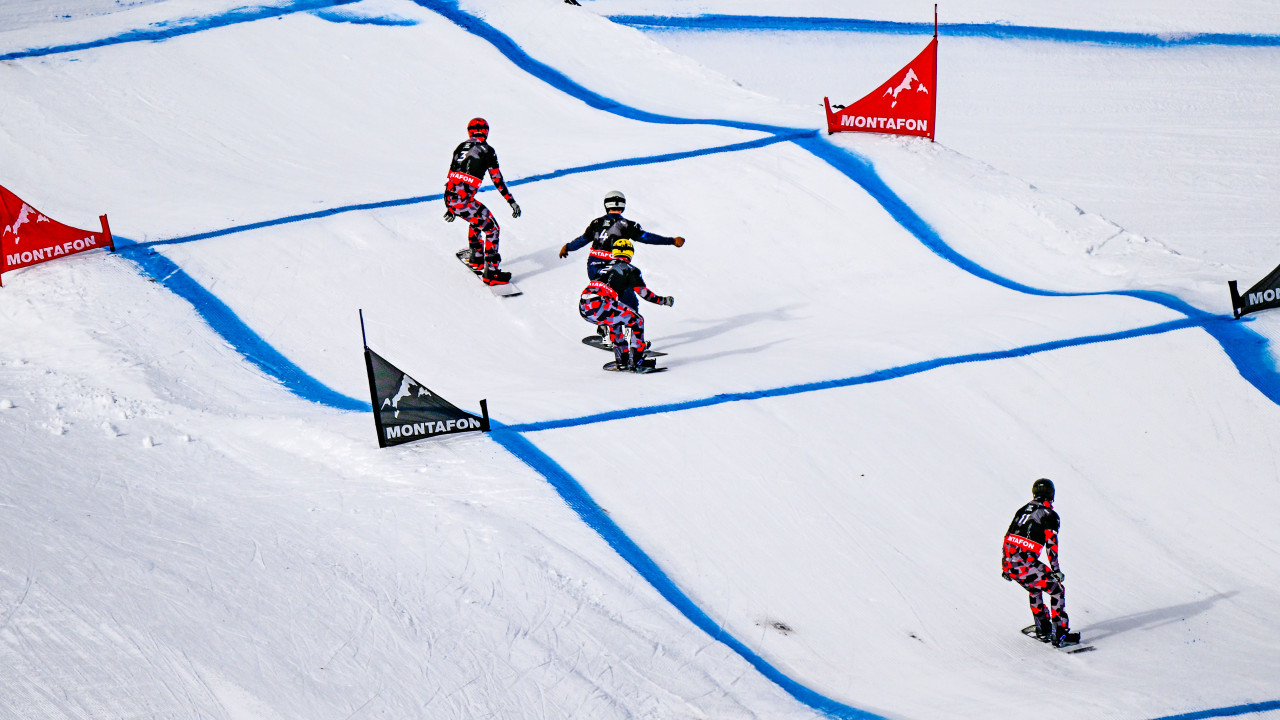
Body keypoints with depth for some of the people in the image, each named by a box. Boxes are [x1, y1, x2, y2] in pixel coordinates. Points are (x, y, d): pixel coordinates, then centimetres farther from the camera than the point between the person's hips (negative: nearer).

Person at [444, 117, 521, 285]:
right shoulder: (487, 151, -2)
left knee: (477, 219, 33)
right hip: (463, 200, -7)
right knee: (491, 228, 3)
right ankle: (491, 272, -4)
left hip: (449, 197, 7)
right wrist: (511, 202, 4)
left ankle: (476, 259, 40)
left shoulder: (461, 147, 18)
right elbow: (497, 179, -2)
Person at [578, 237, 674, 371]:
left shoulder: (605, 268, 32)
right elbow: (644, 292, 5)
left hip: (583, 307, 8)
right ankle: (637, 361, 3)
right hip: (599, 305, -8)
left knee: (615, 322, 35)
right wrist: (663, 300, 21)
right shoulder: (629, 269, 11)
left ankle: (622, 361, 32)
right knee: (637, 321, 7)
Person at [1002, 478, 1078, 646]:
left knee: (1035, 588, 31)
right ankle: (1060, 634, -5)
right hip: (1026, 565, -7)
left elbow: (1008, 537, 23)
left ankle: (1043, 629, 35)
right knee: (1057, 590, 4)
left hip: (1009, 563, 7)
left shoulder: (1022, 510, 20)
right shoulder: (1050, 515, 0)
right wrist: (1055, 569, 1)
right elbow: (1051, 545, -6)